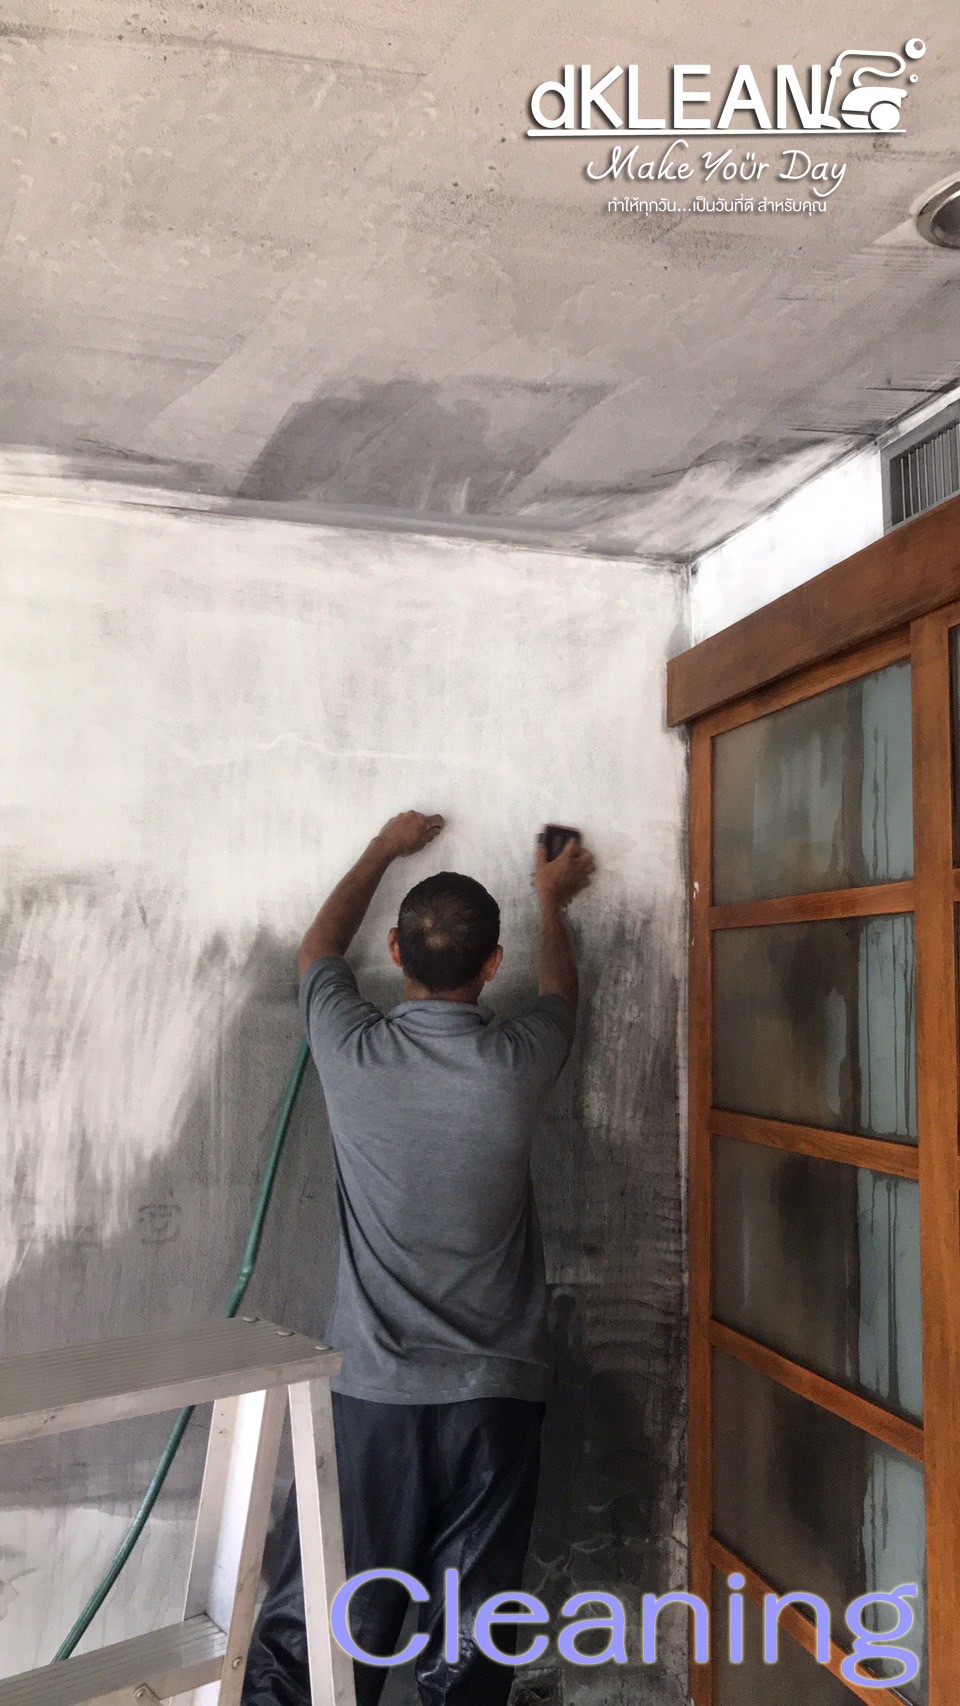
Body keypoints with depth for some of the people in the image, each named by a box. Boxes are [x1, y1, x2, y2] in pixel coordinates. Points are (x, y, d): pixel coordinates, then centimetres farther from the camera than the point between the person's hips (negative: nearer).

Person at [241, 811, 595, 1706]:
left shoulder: (352, 1051, -9)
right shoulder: (518, 1062, -9)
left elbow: (319, 946, 14)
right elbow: (559, 989, 17)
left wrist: (384, 849, 29)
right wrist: (551, 903, 36)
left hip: (369, 1391, 0)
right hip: (494, 1395, 1)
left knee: (319, 1632, 9)